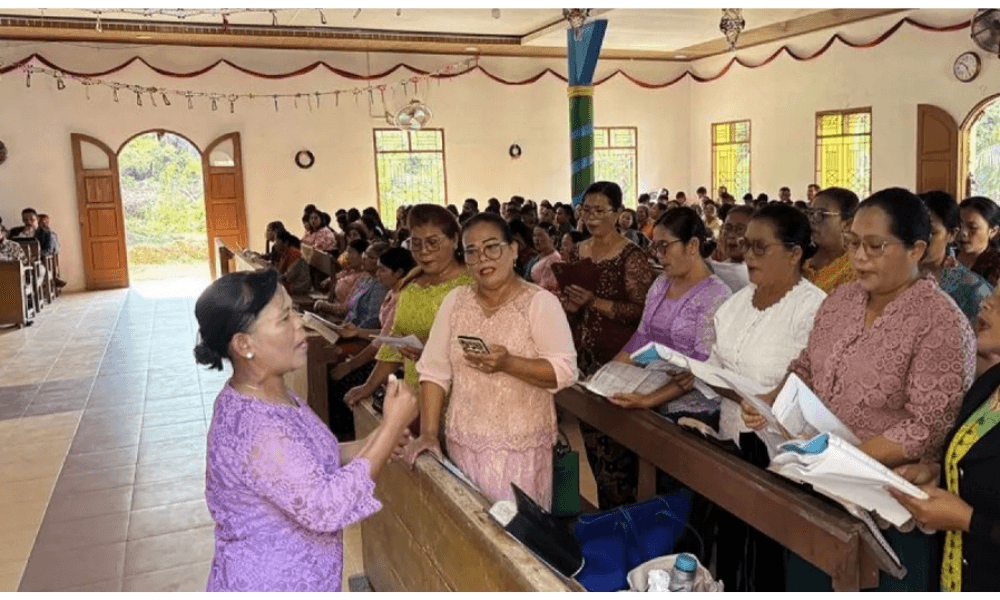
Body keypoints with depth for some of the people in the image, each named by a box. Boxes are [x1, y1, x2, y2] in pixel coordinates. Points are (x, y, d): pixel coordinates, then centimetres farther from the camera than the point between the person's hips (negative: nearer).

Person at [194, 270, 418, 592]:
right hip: (266, 585, -8)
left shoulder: (270, 394, -2)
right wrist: (392, 427, -29)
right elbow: (325, 508, -31)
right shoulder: (254, 429, -32)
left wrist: (366, 446, -6)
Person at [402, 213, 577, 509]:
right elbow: (434, 371, 4)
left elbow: (565, 371, -13)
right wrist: (429, 433, -3)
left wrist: (508, 364, -25)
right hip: (463, 441, 4)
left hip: (520, 445, -3)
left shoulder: (541, 302, -7)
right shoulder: (455, 300, 4)